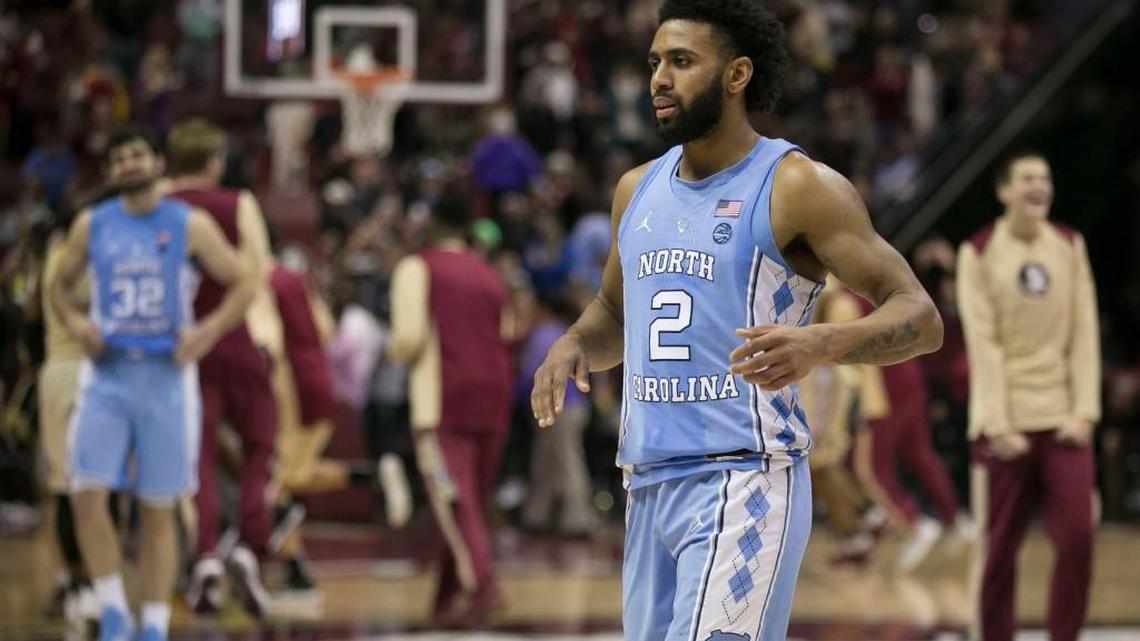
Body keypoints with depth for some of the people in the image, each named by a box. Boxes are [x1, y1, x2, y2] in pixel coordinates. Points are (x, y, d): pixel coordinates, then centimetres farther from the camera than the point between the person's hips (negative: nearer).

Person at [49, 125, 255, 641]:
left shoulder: (190, 225, -1)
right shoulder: (91, 226, 6)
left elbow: (243, 284, 2)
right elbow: (59, 284, 19)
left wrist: (210, 330, -15)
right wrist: (74, 322, -3)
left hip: (167, 373, -1)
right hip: (107, 372, 1)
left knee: (158, 510, 3)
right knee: (87, 493, -15)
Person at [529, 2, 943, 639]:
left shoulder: (798, 187, -7)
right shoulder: (638, 191, 14)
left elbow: (920, 318, -10)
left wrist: (820, 343, -30)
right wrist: (573, 345, 7)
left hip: (743, 483, -7)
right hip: (649, 485, 7)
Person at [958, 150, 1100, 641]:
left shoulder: (1069, 246, 9)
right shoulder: (979, 253, -1)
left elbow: (1084, 333, 5)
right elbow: (983, 342, -7)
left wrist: (1084, 410, -5)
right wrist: (997, 426, -14)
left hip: (1063, 420, 3)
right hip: (1006, 423, -2)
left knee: (1077, 537, -6)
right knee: (999, 547, 1)